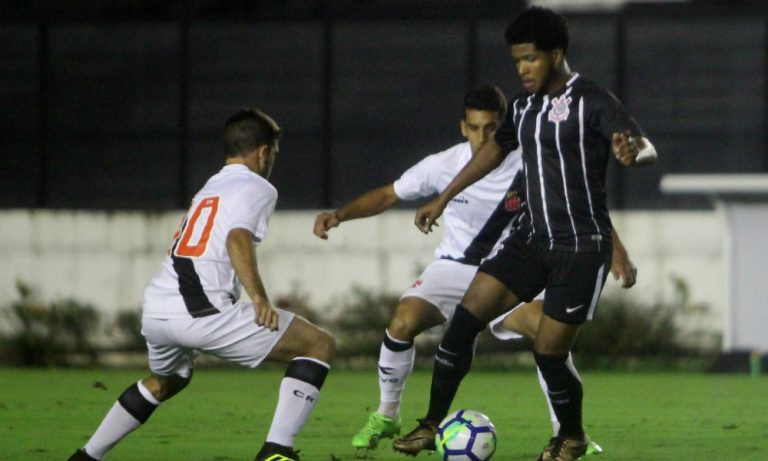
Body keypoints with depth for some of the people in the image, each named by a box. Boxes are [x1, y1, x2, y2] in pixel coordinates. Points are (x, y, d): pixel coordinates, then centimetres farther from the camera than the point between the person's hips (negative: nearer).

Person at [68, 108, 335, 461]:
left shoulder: (208, 189, 28)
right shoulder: (257, 188, 3)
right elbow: (238, 239, -16)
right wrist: (259, 298, -23)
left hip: (155, 309, 8)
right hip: (200, 311, -8)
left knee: (167, 380, 39)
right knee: (320, 346, -2)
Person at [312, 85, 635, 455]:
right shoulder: (444, 164, -12)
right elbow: (388, 196, 0)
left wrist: (616, 252, -18)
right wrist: (339, 215, -13)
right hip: (454, 267, 1)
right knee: (403, 322, -25)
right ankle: (386, 417, 0)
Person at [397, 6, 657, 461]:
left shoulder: (593, 102, -13)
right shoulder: (525, 105, 9)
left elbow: (647, 147, -25)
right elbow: (496, 148, 27)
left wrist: (632, 152, -50)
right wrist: (443, 199, 30)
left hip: (582, 245, -7)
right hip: (534, 237, 7)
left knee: (549, 351, -6)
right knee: (466, 317, -5)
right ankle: (433, 423, 3)